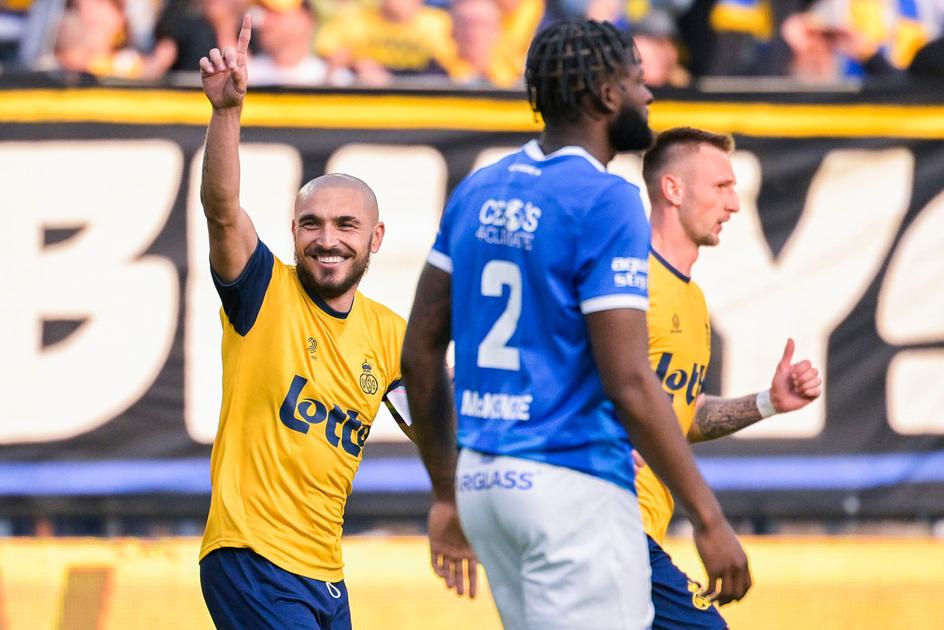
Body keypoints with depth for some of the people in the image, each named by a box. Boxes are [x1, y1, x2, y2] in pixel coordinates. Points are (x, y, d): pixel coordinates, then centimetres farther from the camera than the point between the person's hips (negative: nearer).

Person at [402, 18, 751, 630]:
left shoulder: (480, 190, 10)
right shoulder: (606, 202, -13)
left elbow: (420, 352, 13)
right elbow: (629, 385, -18)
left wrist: (447, 493, 21)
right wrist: (709, 519, -14)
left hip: (483, 483, 8)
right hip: (573, 486, -8)